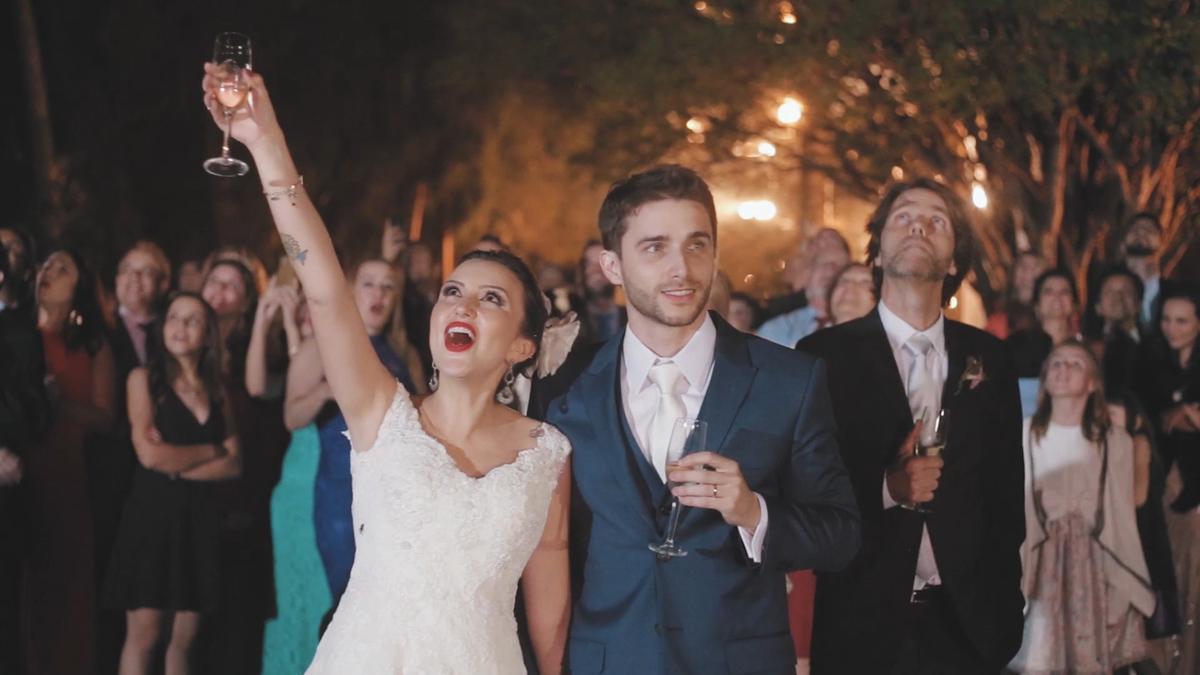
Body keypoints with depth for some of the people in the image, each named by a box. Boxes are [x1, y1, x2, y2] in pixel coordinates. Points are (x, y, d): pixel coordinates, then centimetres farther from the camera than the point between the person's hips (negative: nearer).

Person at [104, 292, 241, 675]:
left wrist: (178, 465, -10)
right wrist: (210, 451, -2)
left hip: (200, 518, 4)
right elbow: (150, 454, -11)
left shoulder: (216, 391, 12)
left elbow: (234, 465, 3)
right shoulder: (145, 379, 0)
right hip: (152, 514, -4)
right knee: (144, 634, -6)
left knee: (184, 637, 4)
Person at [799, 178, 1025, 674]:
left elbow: (1004, 496, 10)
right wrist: (883, 488, -19)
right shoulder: (825, 355, -3)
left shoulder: (989, 360, 7)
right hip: (862, 623, -2)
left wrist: (1004, 610, 7)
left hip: (965, 626, 3)